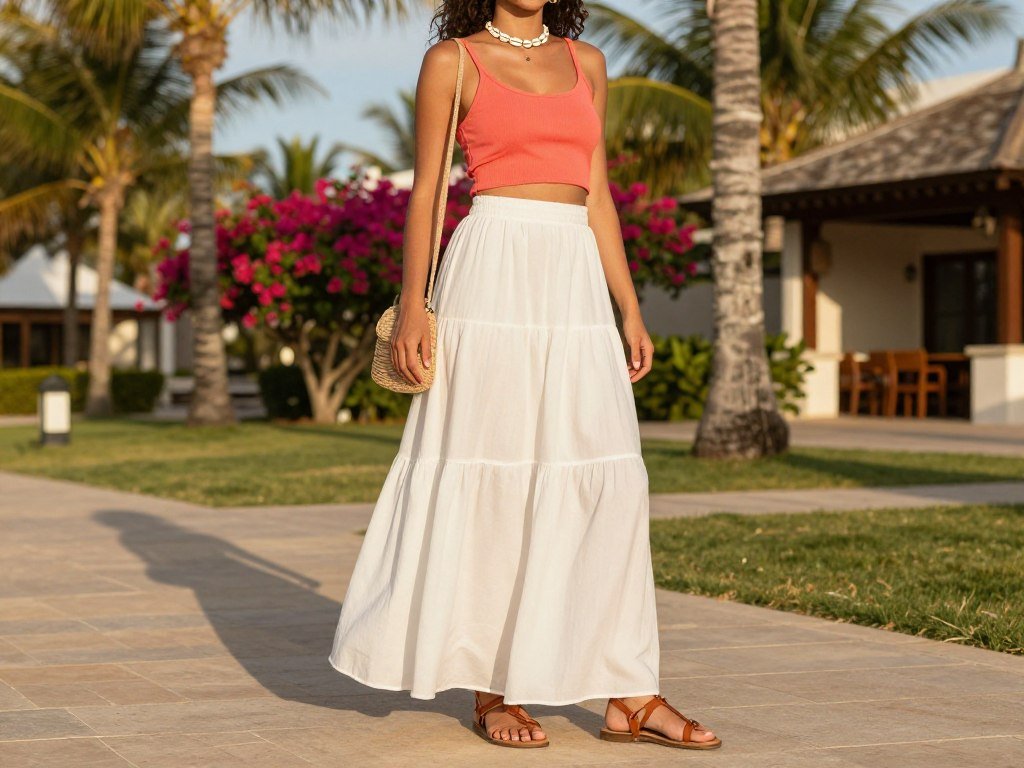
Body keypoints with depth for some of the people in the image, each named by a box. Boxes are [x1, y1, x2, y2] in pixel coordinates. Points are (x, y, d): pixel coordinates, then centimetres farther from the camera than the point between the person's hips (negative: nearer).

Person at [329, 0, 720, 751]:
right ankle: (493, 688, 8)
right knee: (488, 477, -2)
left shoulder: (586, 63, 16)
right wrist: (411, 308, -7)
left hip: (575, 285, 5)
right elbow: (425, 190, 1)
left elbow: (597, 195, 16)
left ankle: (629, 696, 3)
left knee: (604, 480, -1)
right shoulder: (452, 61, 4)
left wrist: (630, 309, 11)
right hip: (493, 274, -4)